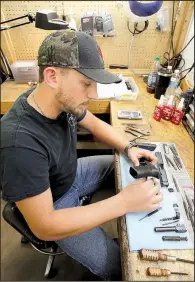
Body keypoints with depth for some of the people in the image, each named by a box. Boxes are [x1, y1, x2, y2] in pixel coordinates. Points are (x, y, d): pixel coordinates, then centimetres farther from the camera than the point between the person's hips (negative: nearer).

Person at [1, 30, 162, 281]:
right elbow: (44, 227, -32)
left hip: (73, 173, 7)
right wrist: (124, 202, -35)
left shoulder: (63, 98, -17)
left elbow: (96, 124, 1)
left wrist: (128, 148, -15)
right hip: (54, 207, -6)